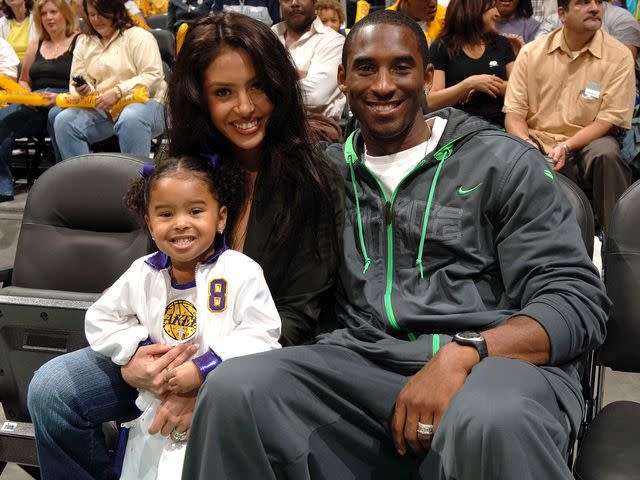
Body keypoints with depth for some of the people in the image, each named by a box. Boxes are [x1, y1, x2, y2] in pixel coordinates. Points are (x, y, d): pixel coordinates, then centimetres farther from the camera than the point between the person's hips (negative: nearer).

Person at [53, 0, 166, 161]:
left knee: (130, 119, -40)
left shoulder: (139, 36, 0)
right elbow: (76, 82, 17)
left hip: (143, 101, -5)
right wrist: (82, 90, -8)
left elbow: (153, 76, -11)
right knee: (63, 121, -19)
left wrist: (118, 91, -19)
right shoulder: (84, 43, 18)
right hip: (100, 109, 5)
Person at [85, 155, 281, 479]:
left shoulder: (241, 272, -12)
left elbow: (261, 337, -17)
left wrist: (203, 369, -24)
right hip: (156, 409, 4)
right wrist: (138, 349, -6)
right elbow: (100, 320, 12)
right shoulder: (142, 274, 3)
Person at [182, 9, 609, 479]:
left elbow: (578, 298, -1)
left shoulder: (505, 163, 7)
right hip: (363, 364, 3)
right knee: (233, 390, -25)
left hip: (503, 360, -2)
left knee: (489, 423, -39)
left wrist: (464, 352, -18)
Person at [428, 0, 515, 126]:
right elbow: (432, 102, -6)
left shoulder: (502, 44, 16)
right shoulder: (441, 48, 3)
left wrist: (491, 85, -7)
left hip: (499, 125, 3)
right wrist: (469, 84, -16)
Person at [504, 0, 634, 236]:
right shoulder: (532, 53, 4)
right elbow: (514, 114, 2)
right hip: (536, 140, 1)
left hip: (586, 144, -1)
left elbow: (608, 119, -5)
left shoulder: (619, 56, -1)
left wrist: (566, 147, -19)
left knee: (606, 153, -34)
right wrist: (526, 144, -19)